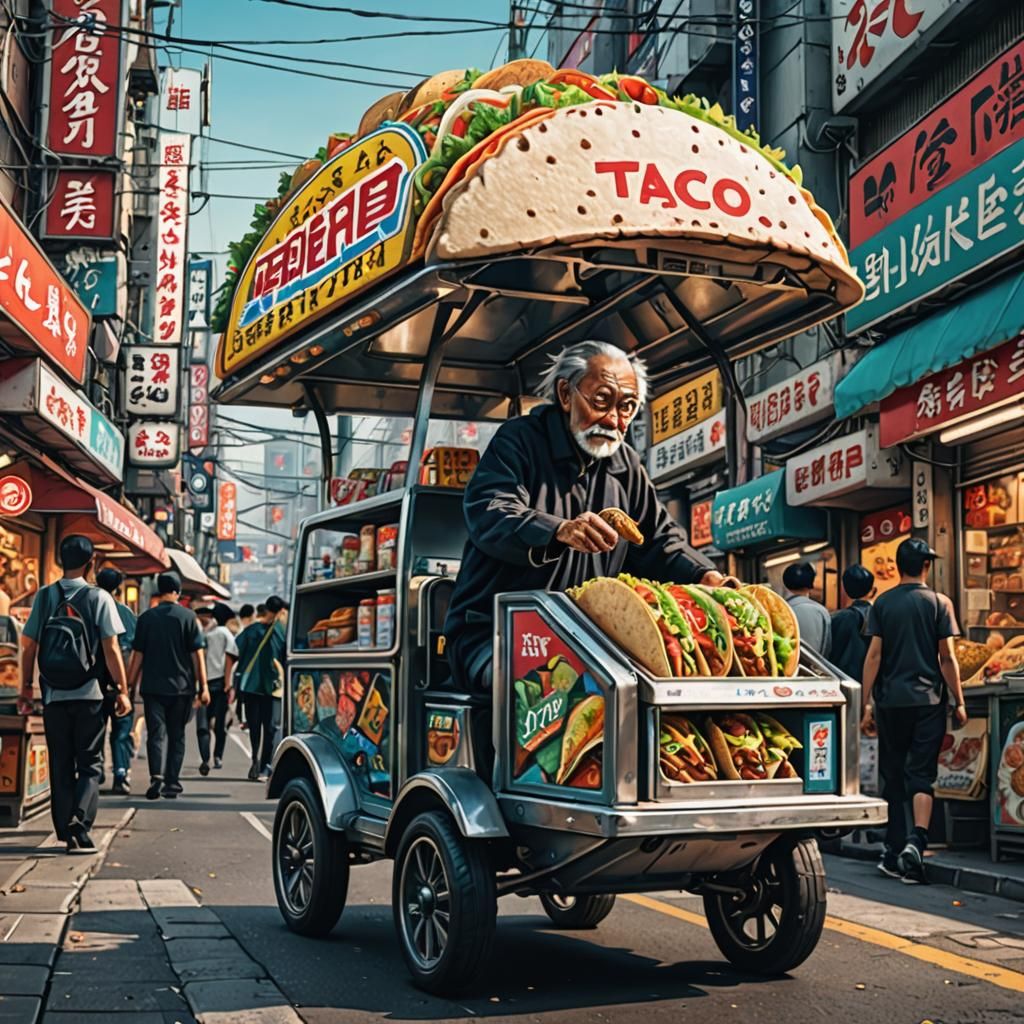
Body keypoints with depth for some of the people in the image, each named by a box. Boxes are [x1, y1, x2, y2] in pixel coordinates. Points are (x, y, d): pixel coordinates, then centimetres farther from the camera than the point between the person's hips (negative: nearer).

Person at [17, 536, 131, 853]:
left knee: (60, 765, 12)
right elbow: (111, 649, -8)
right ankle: (79, 822, -12)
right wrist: (122, 690, -1)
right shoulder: (99, 598, -6)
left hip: (53, 695, 3)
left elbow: (28, 646, 4)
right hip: (88, 693, -3)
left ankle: (65, 830, 16)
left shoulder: (44, 597, 3)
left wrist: (26, 688, 13)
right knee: (90, 764, 5)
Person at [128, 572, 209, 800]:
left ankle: (157, 775, -22)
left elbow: (137, 656, 2)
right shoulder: (188, 617, -2)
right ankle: (172, 784, 12)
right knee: (176, 735, 11)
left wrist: (130, 686, 10)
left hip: (153, 687, 0)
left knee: (156, 733, 0)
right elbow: (197, 654, -3)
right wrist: (203, 687, 0)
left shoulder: (146, 618, 1)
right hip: (182, 687, 0)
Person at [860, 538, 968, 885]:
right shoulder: (939, 603, -1)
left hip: (891, 700, 1)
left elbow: (874, 654, -2)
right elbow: (947, 657, -3)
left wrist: (867, 704, 0)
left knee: (893, 775, 10)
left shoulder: (882, 604, 3)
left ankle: (895, 852, 15)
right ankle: (917, 840, -20)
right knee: (922, 773, 1)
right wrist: (959, 702, 4)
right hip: (929, 699, -1)